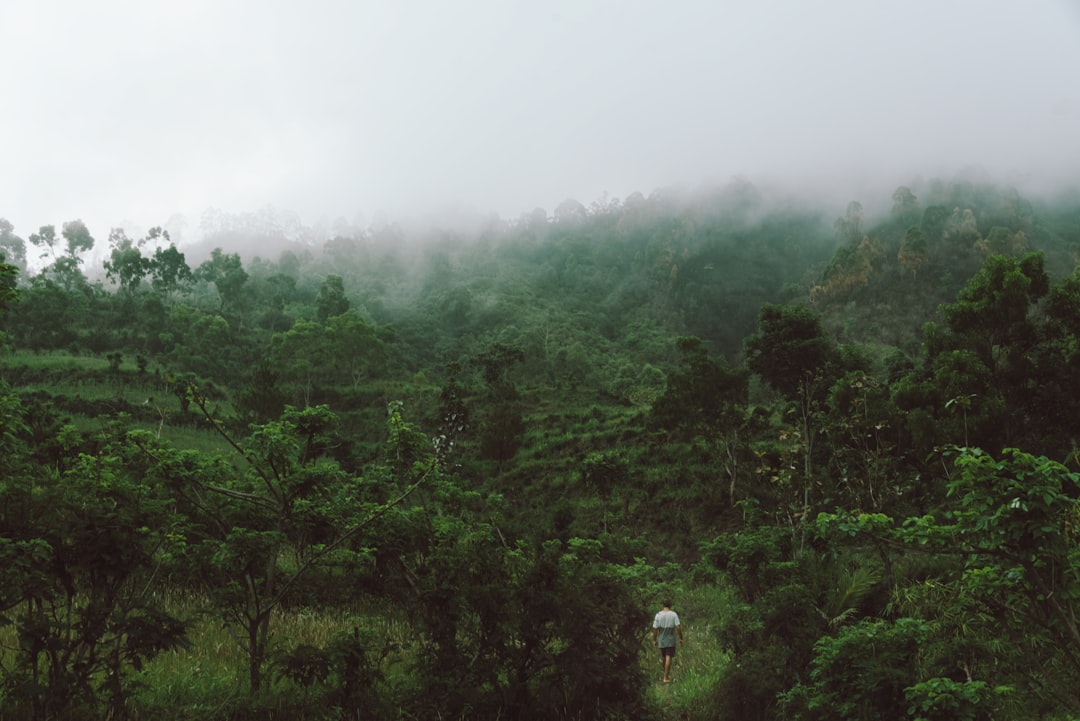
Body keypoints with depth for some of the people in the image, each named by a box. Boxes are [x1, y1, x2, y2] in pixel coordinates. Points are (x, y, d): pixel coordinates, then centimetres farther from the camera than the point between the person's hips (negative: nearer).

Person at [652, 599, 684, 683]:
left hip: (661, 640, 2)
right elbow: (678, 627, -12)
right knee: (668, 658, -2)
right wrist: (681, 639, -3)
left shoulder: (658, 615, -4)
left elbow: (655, 629, -4)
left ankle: (666, 674, 36)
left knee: (663, 657, 19)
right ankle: (666, 678, -6)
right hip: (671, 640, -2)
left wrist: (654, 640, 6)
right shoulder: (674, 615, -8)